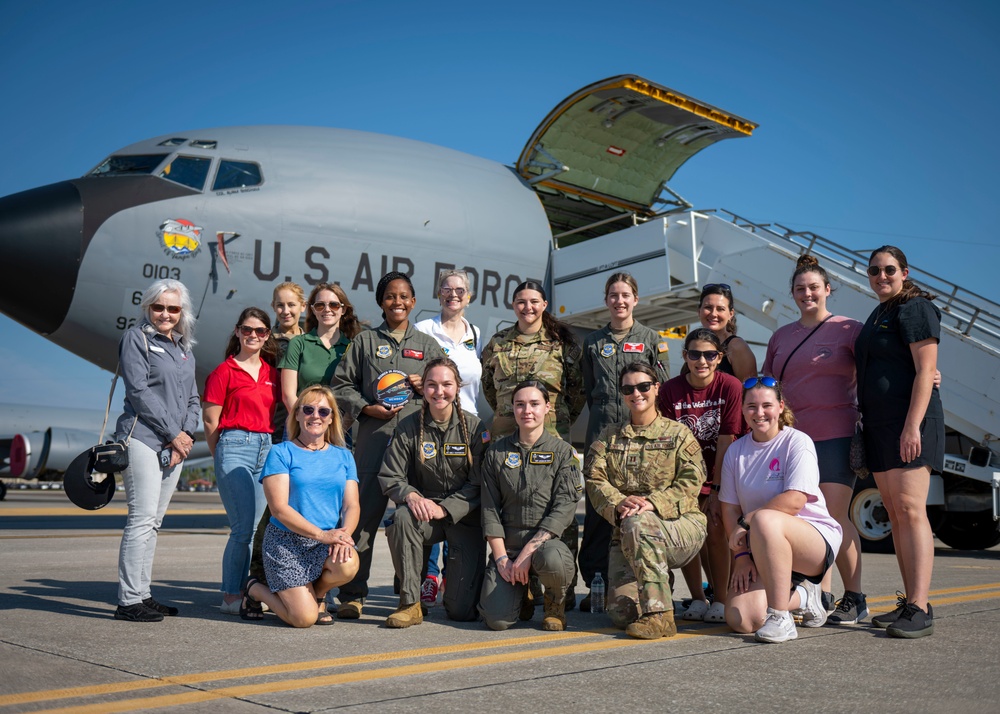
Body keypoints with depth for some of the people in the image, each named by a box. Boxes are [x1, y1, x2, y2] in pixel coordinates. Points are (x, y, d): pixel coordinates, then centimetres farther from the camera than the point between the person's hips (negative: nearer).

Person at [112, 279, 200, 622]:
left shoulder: (184, 350, 19)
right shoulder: (136, 338, 0)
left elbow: (193, 400, 19)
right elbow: (139, 391, -9)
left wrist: (186, 434, 0)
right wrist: (174, 434, -9)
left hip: (176, 446, 7)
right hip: (143, 439, -7)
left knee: (154, 521, 8)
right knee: (142, 518, -11)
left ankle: (142, 594, 13)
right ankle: (129, 601, -8)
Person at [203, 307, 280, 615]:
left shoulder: (271, 372, 13)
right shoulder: (224, 371, -1)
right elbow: (210, 421, 0)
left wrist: (270, 446, 11)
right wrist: (223, 457, 4)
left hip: (265, 448, 5)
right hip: (234, 447, -5)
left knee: (254, 527, 5)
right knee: (243, 527, -9)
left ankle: (242, 592, 14)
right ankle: (231, 597, 2)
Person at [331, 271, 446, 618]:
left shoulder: (427, 344, 18)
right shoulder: (365, 341, 14)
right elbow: (341, 385, 11)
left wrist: (427, 386, -1)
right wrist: (367, 408, -5)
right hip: (374, 434, -1)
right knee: (363, 513, -6)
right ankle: (352, 594, 0)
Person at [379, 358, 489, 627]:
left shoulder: (473, 427, -5)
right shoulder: (408, 428, -2)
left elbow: (479, 483, -6)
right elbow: (390, 477, -3)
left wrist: (445, 509, -18)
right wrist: (412, 496, -24)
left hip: (463, 515, -1)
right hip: (423, 511, 1)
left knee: (462, 611, -9)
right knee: (403, 517, -37)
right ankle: (410, 603, -21)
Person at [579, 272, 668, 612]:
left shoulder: (650, 339, 9)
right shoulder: (593, 342, 14)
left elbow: (663, 387, 8)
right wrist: (604, 415, 10)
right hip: (602, 428, 2)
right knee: (598, 503, -3)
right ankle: (597, 582, 3)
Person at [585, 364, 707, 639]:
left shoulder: (678, 433, 8)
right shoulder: (609, 436, 15)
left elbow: (692, 481, -6)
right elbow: (594, 479, 3)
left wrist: (653, 503, -22)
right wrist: (619, 503, -18)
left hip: (681, 526, -3)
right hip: (626, 533, 3)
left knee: (637, 523, -37)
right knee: (621, 612, -15)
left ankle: (659, 615, -29)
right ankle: (659, 583, 19)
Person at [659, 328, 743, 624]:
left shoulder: (730, 386, -14)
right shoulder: (671, 390, -8)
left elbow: (726, 442, -15)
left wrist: (716, 490, -16)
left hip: (721, 475, -2)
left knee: (715, 530, -18)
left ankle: (720, 600, -3)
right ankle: (697, 599, 4)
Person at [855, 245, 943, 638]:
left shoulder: (915, 308, -6)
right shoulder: (877, 316, 21)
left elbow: (925, 371, -14)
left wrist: (913, 425, -22)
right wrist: (868, 427, 20)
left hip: (909, 422, -9)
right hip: (880, 426, 9)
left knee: (910, 510, -14)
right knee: (895, 514, 8)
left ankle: (920, 610, -15)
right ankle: (909, 602, 12)